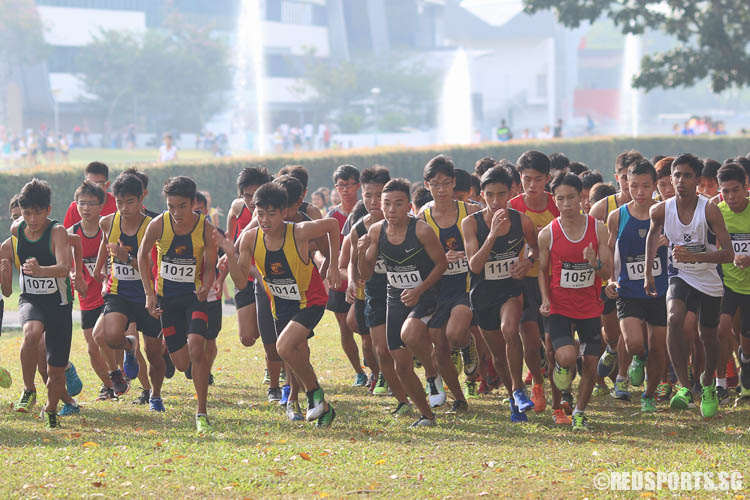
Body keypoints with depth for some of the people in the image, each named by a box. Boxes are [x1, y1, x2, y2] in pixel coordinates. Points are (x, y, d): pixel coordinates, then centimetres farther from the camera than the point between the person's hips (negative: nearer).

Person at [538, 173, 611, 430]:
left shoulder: (597, 229, -3)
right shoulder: (548, 234, -6)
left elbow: (607, 273, -1)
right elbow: (542, 270, 8)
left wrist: (595, 263, -24)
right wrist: (545, 299, -7)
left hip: (590, 307, 2)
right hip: (560, 307, -2)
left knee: (590, 365, 3)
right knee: (567, 357, -22)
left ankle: (579, 412, 24)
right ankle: (561, 367, 15)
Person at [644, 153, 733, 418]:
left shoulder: (709, 210, -22)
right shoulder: (661, 210, -12)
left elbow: (728, 254, -24)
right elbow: (653, 234, 13)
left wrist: (694, 256, -37)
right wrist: (648, 272, 13)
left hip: (709, 282, -1)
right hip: (680, 276, 1)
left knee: (707, 336, 10)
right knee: (674, 319, -27)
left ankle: (707, 385, 41)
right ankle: (684, 387, -23)